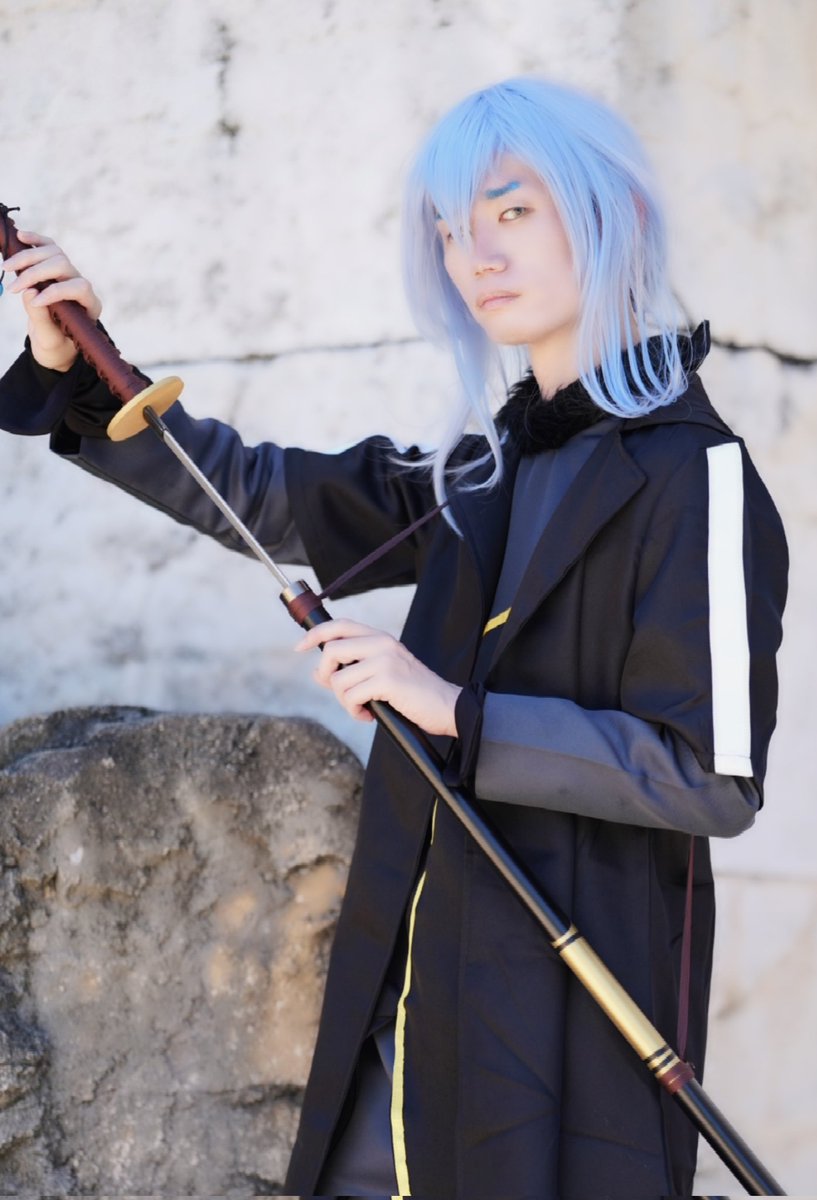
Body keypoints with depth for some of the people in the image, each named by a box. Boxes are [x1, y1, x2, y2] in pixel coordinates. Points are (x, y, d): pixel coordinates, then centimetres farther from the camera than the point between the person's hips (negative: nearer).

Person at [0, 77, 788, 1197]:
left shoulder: (692, 472, -13)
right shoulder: (483, 471, 11)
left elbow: (716, 778, -17)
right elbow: (260, 498, 17)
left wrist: (455, 710, -20)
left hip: (569, 1006, -7)